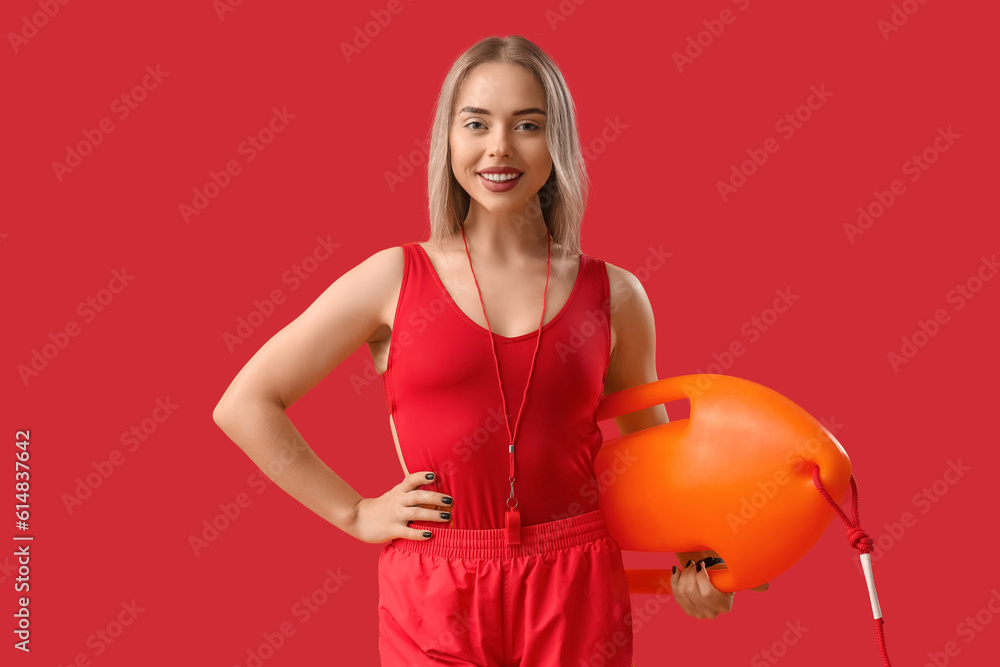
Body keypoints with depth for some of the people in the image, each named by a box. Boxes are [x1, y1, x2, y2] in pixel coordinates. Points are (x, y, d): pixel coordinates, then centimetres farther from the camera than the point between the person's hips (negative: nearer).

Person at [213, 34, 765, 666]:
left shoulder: (614, 296, 3)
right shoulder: (394, 279, -2)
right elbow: (245, 405, 2)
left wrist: (694, 560, 2)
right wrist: (356, 513, -1)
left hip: (577, 594, 1)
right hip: (434, 596, -1)